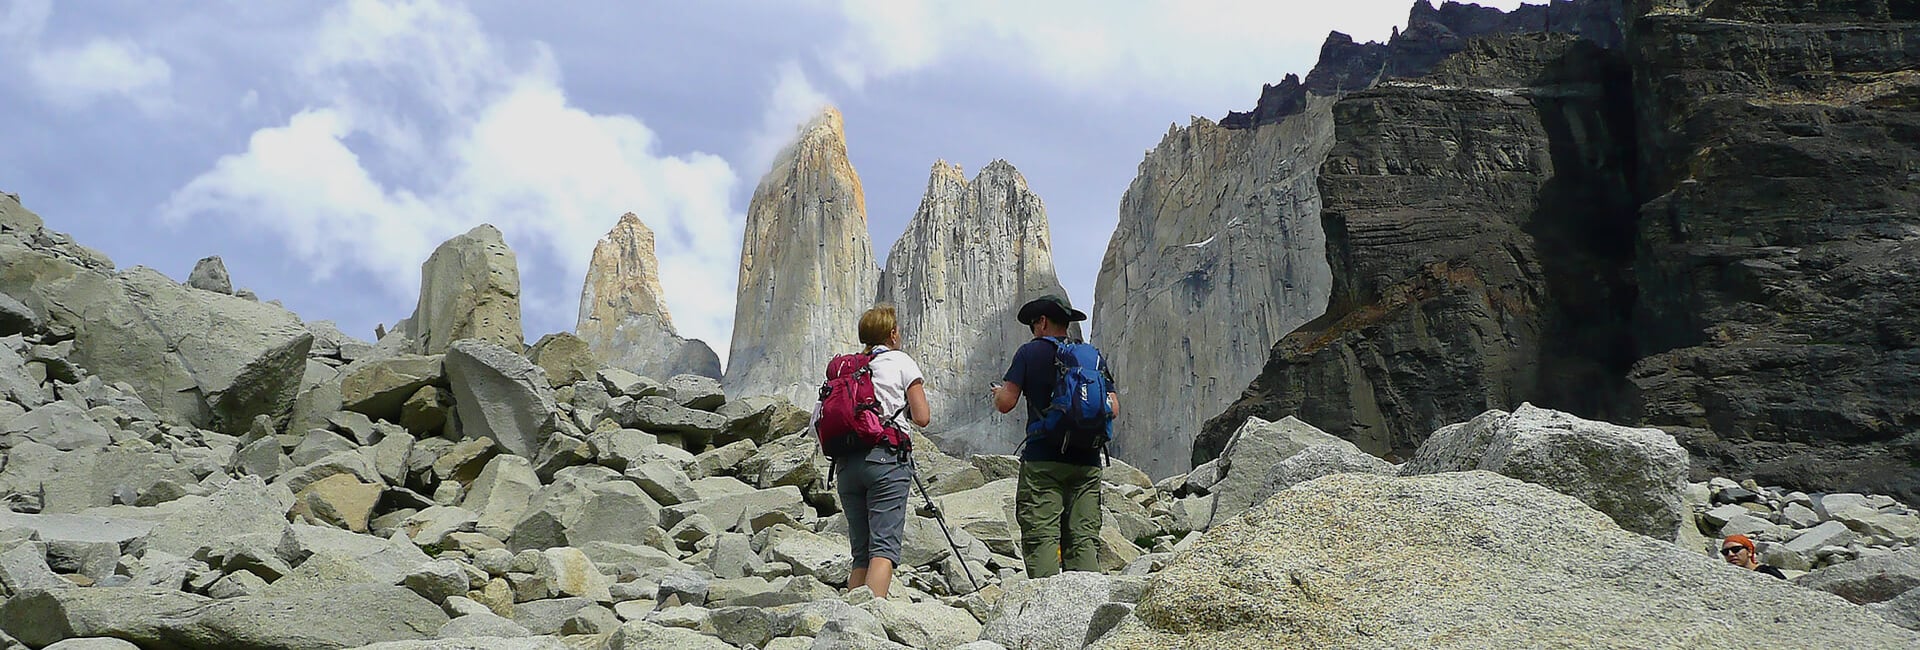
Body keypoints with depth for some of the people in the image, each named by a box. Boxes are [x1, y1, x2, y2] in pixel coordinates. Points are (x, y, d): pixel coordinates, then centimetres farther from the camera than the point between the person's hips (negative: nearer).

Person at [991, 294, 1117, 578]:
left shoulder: (1030, 352, 2)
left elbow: (1005, 403, -4)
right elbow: (1113, 409, 11)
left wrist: (997, 393, 19)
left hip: (1042, 461, -4)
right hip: (1087, 461, 4)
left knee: (1040, 536, -6)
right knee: (1084, 539, 4)